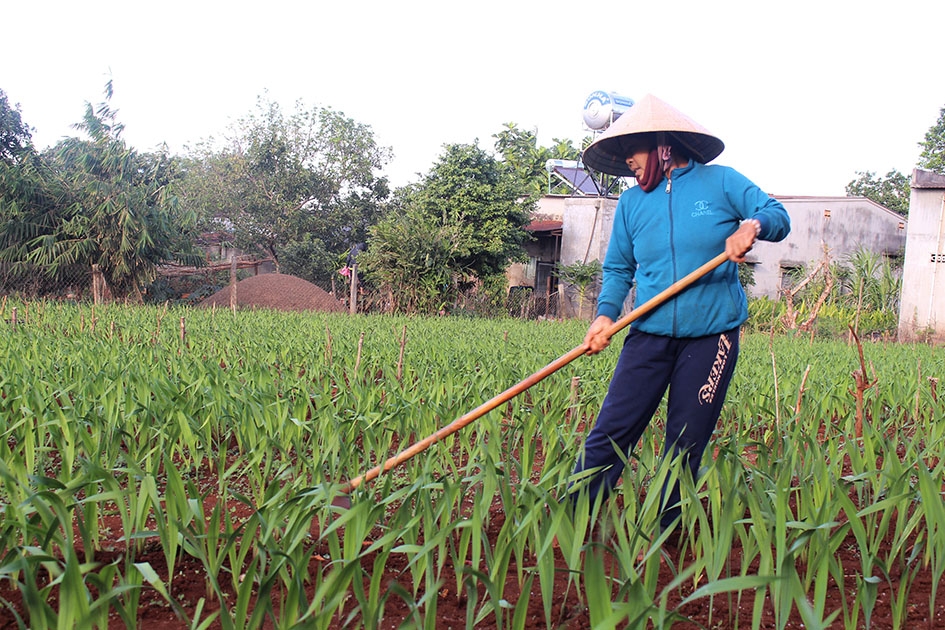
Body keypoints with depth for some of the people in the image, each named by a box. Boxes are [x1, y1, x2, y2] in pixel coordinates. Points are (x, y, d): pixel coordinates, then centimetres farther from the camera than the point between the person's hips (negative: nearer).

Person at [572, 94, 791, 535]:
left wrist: (753, 225, -21)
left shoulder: (720, 182, 2)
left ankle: (665, 536, 19)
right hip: (649, 336, 2)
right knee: (610, 432, -4)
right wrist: (606, 314, -7)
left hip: (711, 337, -2)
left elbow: (778, 216, 3)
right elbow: (618, 268, 11)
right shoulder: (631, 203, 9)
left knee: (685, 447, 6)